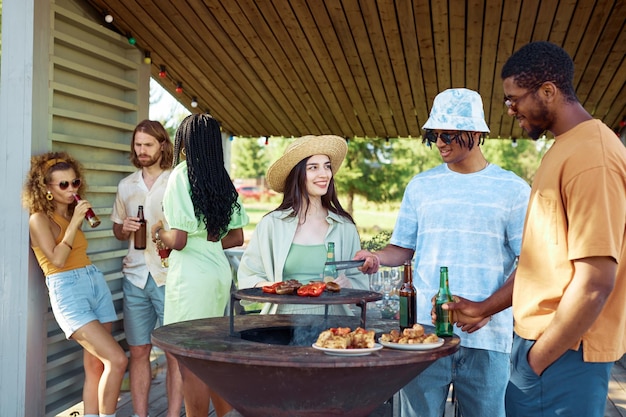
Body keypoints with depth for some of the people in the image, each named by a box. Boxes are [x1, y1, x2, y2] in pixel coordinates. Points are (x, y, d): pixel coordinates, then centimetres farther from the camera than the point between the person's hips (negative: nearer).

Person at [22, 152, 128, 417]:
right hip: (68, 291, -7)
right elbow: (57, 259, -16)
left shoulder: (71, 215, 16)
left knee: (95, 366, 5)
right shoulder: (39, 219, -3)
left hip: (96, 283, 7)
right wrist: (75, 222, -14)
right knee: (117, 360, -17)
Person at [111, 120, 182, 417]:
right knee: (138, 351, 8)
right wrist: (125, 228, -2)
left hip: (169, 278, -4)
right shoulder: (126, 185, 12)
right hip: (136, 278, 4)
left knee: (176, 353, -1)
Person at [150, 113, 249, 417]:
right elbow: (237, 238, 12)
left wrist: (159, 232, 5)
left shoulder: (181, 174, -11)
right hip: (220, 271, 7)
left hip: (190, 275, -7)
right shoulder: (223, 179, 8)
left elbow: (178, 240, -15)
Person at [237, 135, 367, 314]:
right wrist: (270, 287, -10)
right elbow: (247, 277, 8)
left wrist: (346, 284, -7)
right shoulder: (272, 224, 4)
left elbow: (361, 282, 14)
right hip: (284, 321, -2)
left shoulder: (344, 226, 9)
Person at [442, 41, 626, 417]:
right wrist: (484, 308, 13)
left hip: (564, 351, -9)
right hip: (541, 340, 9)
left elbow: (596, 281, -22)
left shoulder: (592, 155, -18)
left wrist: (536, 359, -15)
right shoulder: (564, 150, 13)